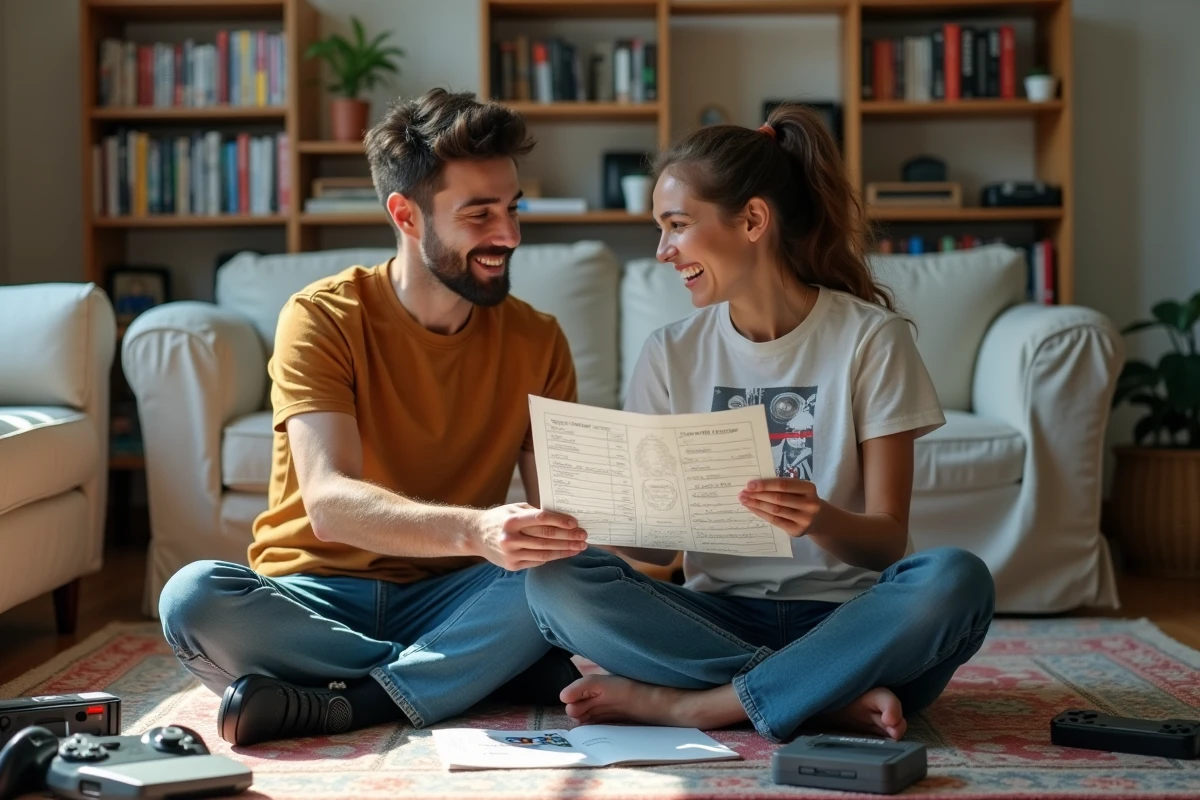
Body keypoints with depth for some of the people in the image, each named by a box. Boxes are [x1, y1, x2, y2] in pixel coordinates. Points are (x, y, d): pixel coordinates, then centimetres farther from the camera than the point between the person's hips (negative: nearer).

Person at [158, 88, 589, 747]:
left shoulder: (536, 342, 3)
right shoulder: (321, 320, -9)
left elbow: (560, 510, -2)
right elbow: (329, 503, -23)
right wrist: (474, 530, -41)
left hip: (446, 601, 1)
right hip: (316, 598, -1)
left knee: (566, 568, -27)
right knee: (196, 598, -33)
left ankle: (340, 703, -25)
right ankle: (485, 672, -22)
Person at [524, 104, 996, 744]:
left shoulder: (871, 339, -2)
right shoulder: (670, 354, 7)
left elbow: (888, 540, -6)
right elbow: (656, 544, 5)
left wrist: (820, 522, -28)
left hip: (842, 619, -2)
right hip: (717, 613, 3)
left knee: (955, 581, -33)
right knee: (556, 581, -23)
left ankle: (688, 703, -25)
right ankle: (835, 696, -23)